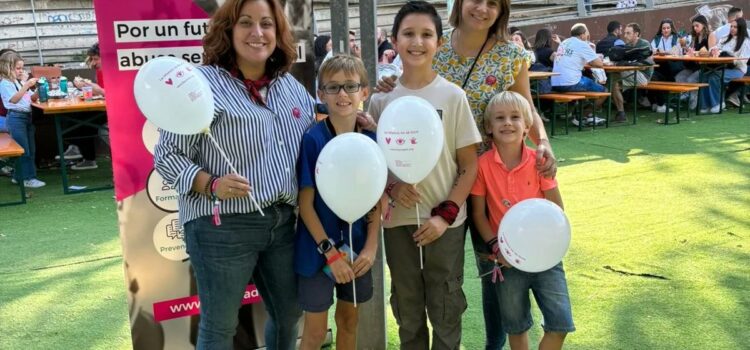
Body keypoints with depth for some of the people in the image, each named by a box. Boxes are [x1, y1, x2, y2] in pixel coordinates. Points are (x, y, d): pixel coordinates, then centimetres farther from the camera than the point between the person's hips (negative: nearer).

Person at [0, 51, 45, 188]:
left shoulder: (19, 82, 16)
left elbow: (31, 98, 20)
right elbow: (14, 99, -21)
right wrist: (27, 86, -25)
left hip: (27, 116, 9)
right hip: (16, 118, -9)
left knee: (31, 150, 12)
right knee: (23, 150, -6)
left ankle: (19, 176, 22)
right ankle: (28, 178, 0)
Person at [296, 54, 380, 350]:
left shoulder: (371, 140, -2)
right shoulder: (312, 140, -14)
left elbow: (376, 200, 4)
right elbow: (305, 203, -14)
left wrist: (371, 247, -5)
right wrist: (330, 251, -17)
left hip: (356, 248, 4)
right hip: (318, 249, -4)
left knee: (349, 321, 19)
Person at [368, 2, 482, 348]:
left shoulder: (453, 96, -5)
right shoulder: (382, 98, 0)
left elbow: (469, 166, -3)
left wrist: (445, 214, -11)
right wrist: (391, 187, -12)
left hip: (445, 220, -2)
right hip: (397, 219, 2)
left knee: (445, 307, 9)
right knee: (406, 307, 15)